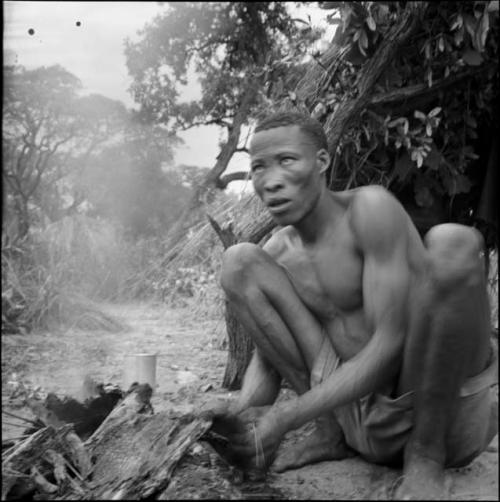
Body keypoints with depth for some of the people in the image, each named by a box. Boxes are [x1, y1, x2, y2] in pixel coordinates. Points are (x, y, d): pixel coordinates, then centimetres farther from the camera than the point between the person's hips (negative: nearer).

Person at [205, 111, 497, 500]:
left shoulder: (370, 208, -15)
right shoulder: (278, 253, 3)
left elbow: (390, 344, -22)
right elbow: (266, 358, 6)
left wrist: (285, 417, -25)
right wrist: (241, 416, -17)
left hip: (448, 414, -4)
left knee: (452, 243, -31)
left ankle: (426, 456, -13)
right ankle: (330, 434, 1)